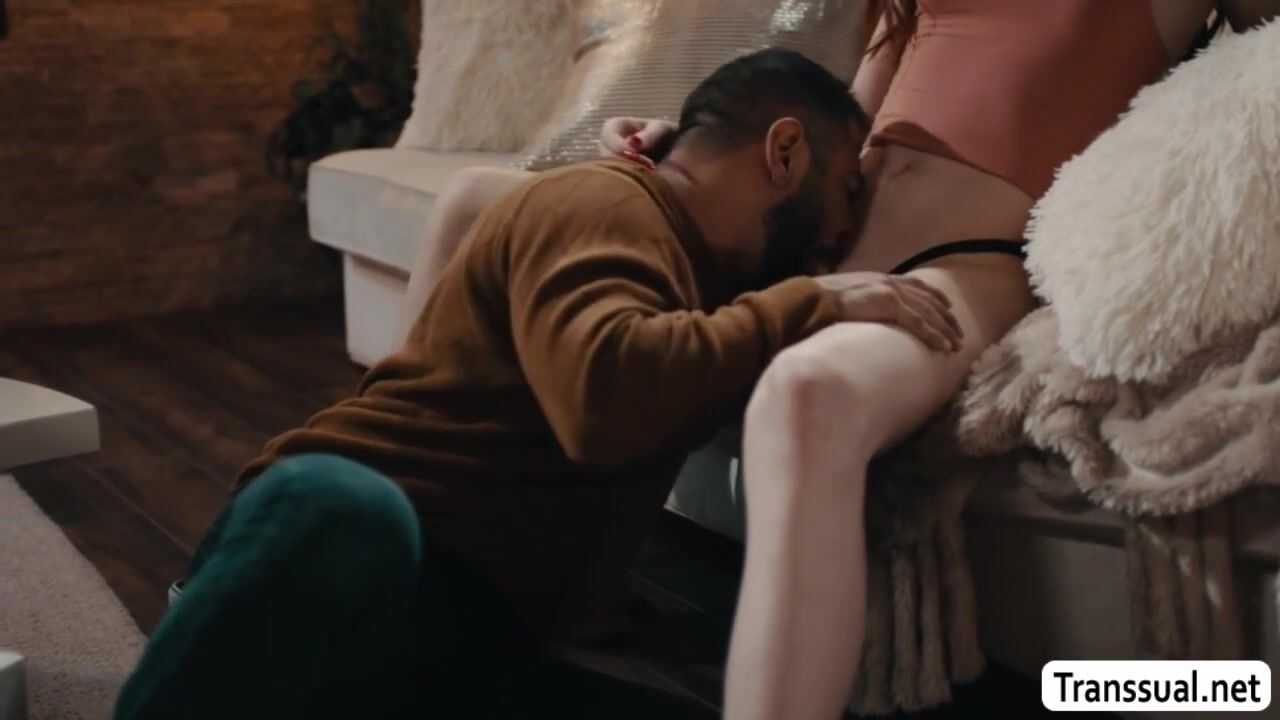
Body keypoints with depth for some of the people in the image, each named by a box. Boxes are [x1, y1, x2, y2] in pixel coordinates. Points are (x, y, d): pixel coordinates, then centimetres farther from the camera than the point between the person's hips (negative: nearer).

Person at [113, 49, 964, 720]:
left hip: (478, 635, 9)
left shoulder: (701, 269, 25)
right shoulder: (602, 204, -5)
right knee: (339, 508, -44)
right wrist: (814, 305, -14)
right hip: (348, 522, -9)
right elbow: (606, 394, -24)